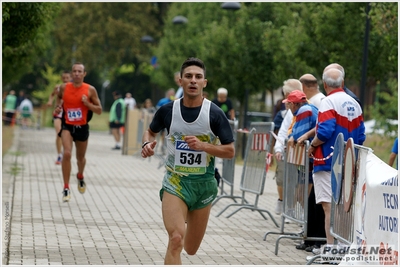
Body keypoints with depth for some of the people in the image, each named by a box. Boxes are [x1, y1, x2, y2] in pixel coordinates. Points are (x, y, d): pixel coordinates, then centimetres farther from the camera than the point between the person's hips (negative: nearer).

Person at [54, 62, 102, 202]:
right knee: (67, 154, -22)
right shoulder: (64, 88, -5)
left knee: (80, 157, 18)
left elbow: (99, 110, -4)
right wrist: (59, 106, -1)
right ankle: (66, 188, -16)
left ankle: (80, 176, 53)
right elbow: (59, 97, 19)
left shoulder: (90, 90, -8)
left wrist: (88, 104, -20)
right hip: (67, 125, -1)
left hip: (82, 127, 1)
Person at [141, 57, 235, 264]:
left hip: (203, 183, 1)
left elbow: (230, 151, -6)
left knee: (191, 249, 14)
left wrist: (203, 146, -22)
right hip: (175, 181, -1)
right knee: (176, 239, -24)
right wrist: (147, 144, -8)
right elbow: (150, 132, 15)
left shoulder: (214, 113, -8)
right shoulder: (168, 110, -4)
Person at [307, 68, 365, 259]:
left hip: (328, 162, -7)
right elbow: (360, 136, 11)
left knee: (329, 205, -8)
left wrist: (312, 146, -7)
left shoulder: (328, 103, -12)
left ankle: (331, 248, -11)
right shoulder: (354, 104, 10)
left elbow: (324, 132, -23)